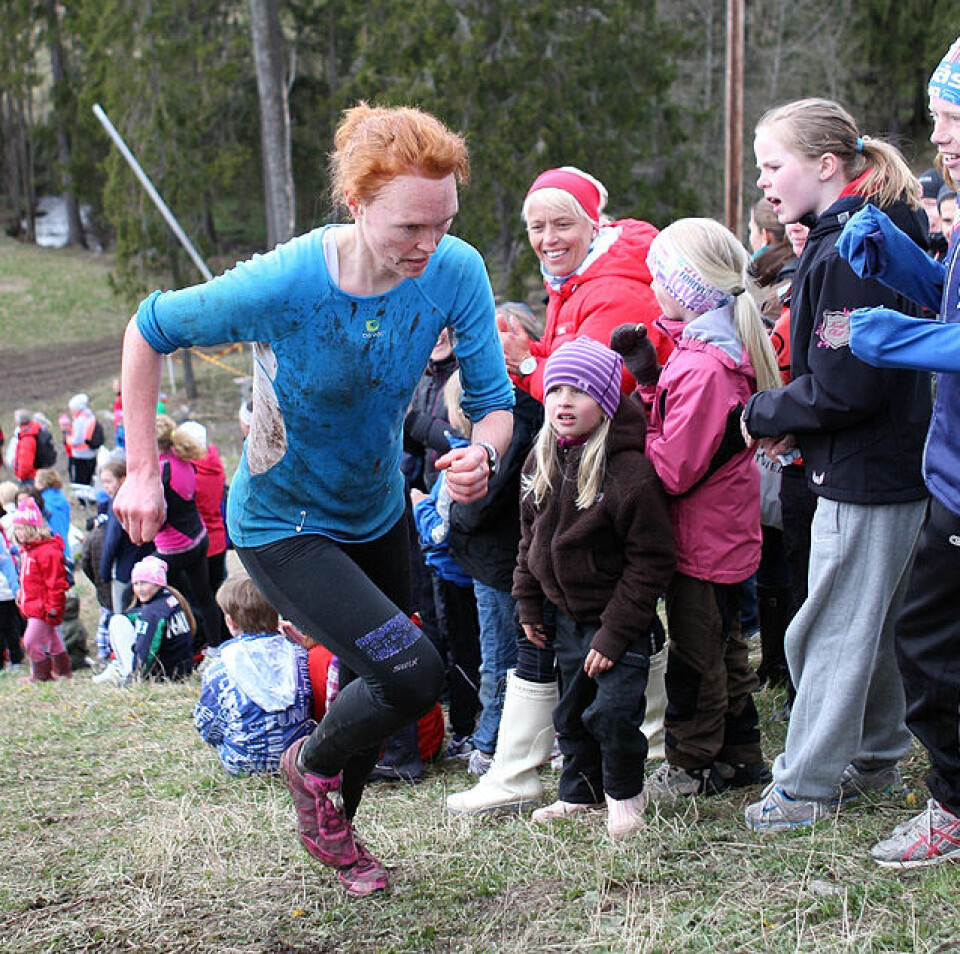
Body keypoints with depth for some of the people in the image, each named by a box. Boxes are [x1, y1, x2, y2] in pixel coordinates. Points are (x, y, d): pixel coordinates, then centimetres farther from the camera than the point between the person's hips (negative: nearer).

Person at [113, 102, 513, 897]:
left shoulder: (456, 272, -21)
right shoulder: (281, 285, -32)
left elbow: (494, 402, -14)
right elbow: (150, 330, -15)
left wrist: (482, 455, -37)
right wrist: (141, 471, -16)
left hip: (375, 513, 6)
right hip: (282, 525, -5)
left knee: (371, 683, 23)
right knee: (413, 675, -20)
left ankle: (331, 827, 53)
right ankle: (313, 765, 14)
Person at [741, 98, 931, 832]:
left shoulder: (846, 254, -20)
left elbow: (845, 386, -24)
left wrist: (764, 416, -10)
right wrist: (795, 424, 8)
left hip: (865, 476, -10)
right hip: (895, 467, 10)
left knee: (832, 632, -1)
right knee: (876, 625, 20)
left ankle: (807, 785, 7)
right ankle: (876, 758, 33)